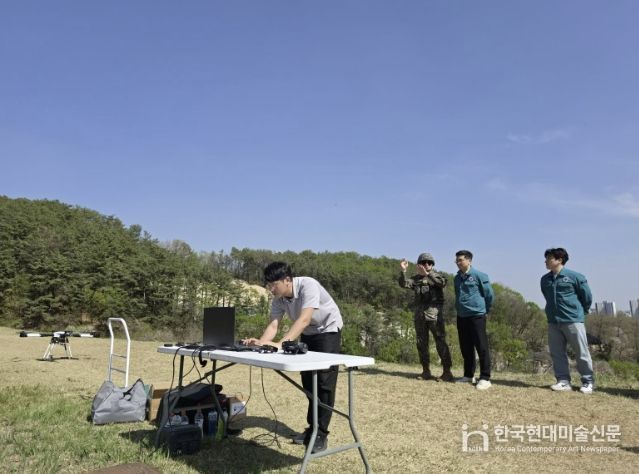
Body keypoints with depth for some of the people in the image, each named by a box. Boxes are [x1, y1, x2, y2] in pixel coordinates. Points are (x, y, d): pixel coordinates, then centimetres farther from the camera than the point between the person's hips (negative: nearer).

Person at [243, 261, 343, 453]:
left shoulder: (308, 285, -33)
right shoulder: (278, 299, -13)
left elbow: (304, 319, -42)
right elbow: (273, 325, -18)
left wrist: (280, 344, -52)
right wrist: (261, 342, -40)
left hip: (328, 330, -7)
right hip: (307, 334, 7)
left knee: (324, 382, -10)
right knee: (308, 381, 9)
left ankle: (321, 434, -2)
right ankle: (313, 427, 22)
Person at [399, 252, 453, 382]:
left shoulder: (436, 275, 2)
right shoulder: (416, 278, 12)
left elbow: (442, 282, -21)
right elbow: (404, 284, -4)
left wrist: (427, 274, -28)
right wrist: (403, 271, -19)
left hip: (434, 314, -4)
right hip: (420, 315, 4)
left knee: (441, 343, -5)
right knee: (422, 344, 7)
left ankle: (447, 372, 1)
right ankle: (426, 371, 17)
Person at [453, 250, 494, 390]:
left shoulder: (479, 276, -9)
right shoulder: (457, 278, 10)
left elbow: (490, 294, -3)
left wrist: (484, 310, 6)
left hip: (477, 316, -7)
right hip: (461, 317, 7)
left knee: (481, 347, -4)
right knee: (465, 347, 12)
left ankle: (485, 378, 2)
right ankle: (468, 375, 23)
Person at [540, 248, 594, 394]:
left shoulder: (574, 277, -7)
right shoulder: (545, 280, 8)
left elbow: (587, 296, 3)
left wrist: (580, 313, 12)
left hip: (573, 320, -5)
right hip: (553, 322, 5)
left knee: (581, 353, 2)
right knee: (557, 353, 6)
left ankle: (588, 382, 14)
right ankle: (563, 381, 13)